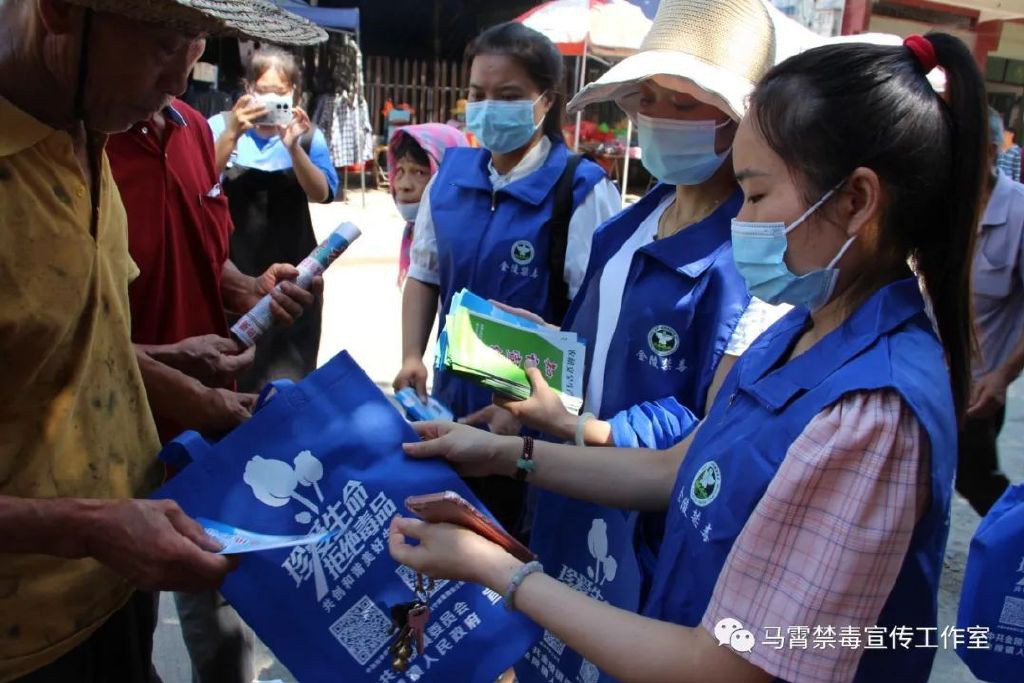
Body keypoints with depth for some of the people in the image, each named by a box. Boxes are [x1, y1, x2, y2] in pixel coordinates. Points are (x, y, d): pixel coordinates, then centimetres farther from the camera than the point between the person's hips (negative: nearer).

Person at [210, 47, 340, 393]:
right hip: (231, 267, 0)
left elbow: (322, 193, -9)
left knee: (288, 375, 2)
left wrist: (293, 147, -24)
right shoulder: (221, 126, 3)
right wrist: (233, 134, -23)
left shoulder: (308, 135, 5)